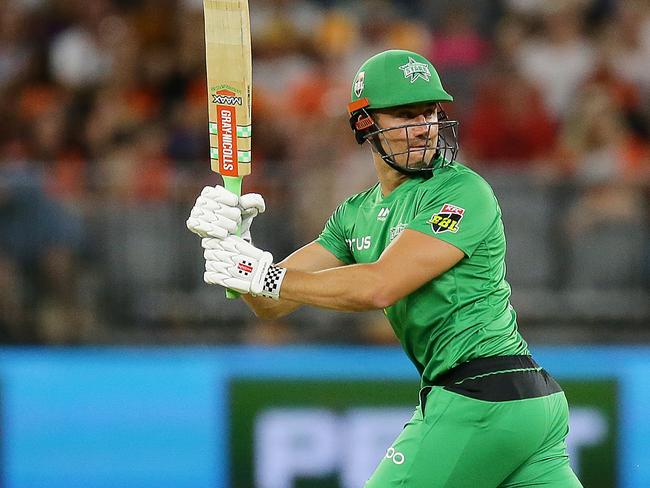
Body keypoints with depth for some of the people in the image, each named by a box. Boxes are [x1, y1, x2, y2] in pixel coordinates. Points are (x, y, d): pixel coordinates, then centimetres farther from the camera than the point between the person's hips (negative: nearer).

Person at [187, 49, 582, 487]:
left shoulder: (463, 192, -11)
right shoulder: (357, 215, 14)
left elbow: (380, 287, -22)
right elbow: (273, 303, 8)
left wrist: (267, 275, -20)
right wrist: (235, 236, -11)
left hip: (479, 405, -8)